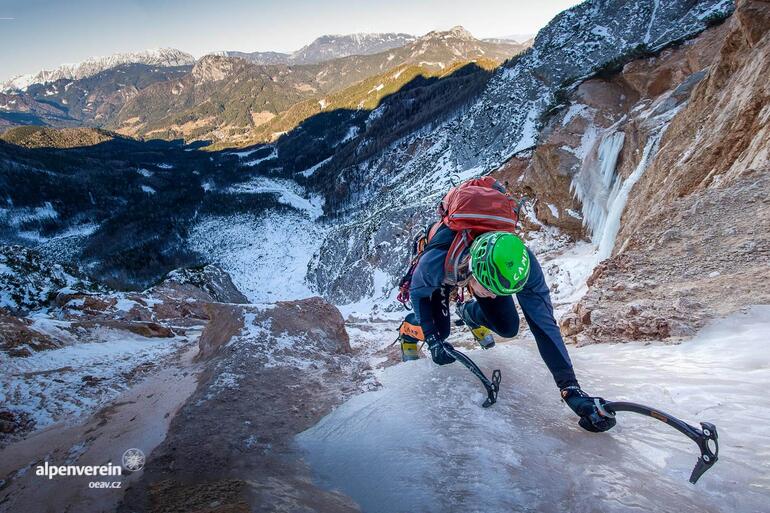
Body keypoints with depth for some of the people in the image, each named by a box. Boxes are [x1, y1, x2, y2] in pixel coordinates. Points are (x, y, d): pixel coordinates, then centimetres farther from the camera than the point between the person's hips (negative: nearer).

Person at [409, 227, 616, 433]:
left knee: (508, 328, -7)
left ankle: (469, 312, 24)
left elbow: (544, 325, -37)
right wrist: (432, 340, -31)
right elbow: (417, 292, -22)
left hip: (481, 272, 2)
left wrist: (571, 388, -41)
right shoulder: (435, 261, -46)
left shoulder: (523, 266, -41)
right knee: (440, 331, -12)